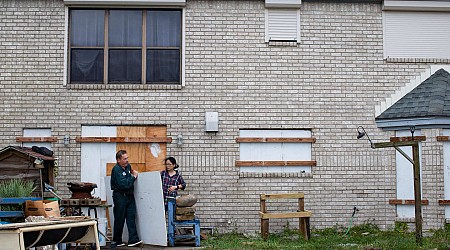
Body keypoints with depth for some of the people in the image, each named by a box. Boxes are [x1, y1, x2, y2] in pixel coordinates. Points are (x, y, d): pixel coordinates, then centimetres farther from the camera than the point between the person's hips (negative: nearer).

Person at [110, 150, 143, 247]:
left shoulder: (128, 166, 12)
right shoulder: (116, 170, -12)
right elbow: (123, 184, -23)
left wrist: (133, 174, 12)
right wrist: (133, 177, -16)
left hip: (129, 196, 7)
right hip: (120, 196, -7)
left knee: (131, 217, -1)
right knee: (119, 219, 1)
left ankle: (133, 239, -3)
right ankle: (117, 241, 13)